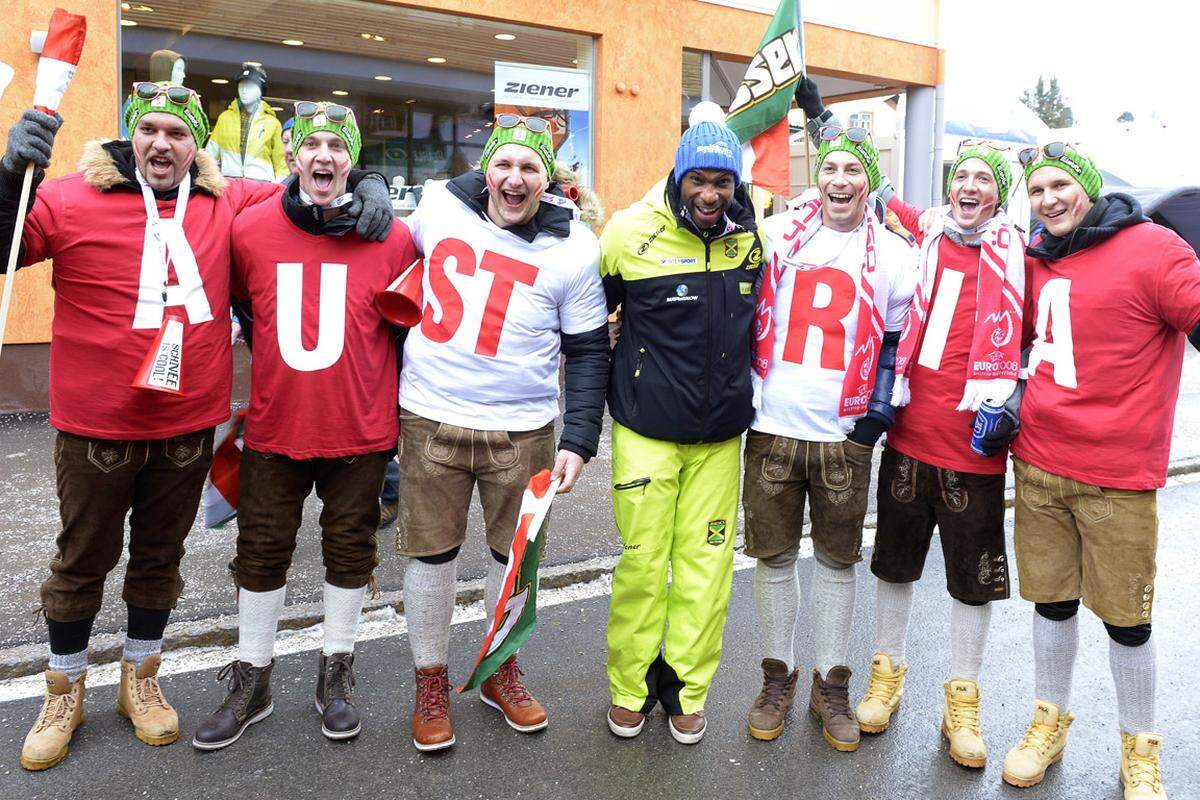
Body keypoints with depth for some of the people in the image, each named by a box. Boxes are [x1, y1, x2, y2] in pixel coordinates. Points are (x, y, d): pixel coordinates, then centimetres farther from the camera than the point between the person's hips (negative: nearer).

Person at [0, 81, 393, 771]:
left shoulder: (226, 205, 0)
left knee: (160, 558, 19)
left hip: (188, 426, 2)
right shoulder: (72, 199, -8)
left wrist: (367, 187, -6)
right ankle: (65, 694, 37)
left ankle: (141, 682, 40)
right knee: (83, 560, 15)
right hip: (97, 428, -2)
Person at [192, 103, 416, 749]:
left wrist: (403, 421, 5)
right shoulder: (249, 230, -3)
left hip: (360, 433, -1)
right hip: (273, 429, 1)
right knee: (263, 552, 12)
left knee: (349, 551, 12)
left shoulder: (392, 238, -5)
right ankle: (251, 682, 30)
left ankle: (335, 675, 31)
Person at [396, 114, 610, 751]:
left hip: (522, 430, 0)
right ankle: (431, 681, 30)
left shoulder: (575, 249, -5)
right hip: (429, 420, 1)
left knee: (515, 553, 13)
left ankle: (501, 672, 36)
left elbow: (589, 351, -1)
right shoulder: (437, 205, -1)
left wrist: (579, 438, -8)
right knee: (430, 552, 9)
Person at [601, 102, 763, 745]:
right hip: (645, 430, -2)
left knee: (707, 562, 7)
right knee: (643, 560, 3)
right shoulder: (632, 232, -8)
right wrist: (613, 377, 7)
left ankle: (687, 686, 25)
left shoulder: (753, 235, 1)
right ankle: (630, 684, 24)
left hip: (721, 433, 3)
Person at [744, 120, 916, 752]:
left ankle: (832, 686, 25)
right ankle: (777, 678, 25)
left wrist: (881, 408, -3)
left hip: (845, 435, 0)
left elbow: (898, 340, 8)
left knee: (837, 561, 9)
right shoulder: (776, 235, 5)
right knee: (773, 557, 8)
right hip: (771, 428, 0)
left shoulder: (894, 255, 5)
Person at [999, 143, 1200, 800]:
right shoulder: (1037, 261, 10)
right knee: (1051, 601, 15)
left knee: (1125, 619, 7)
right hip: (1037, 464, 5)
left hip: (1118, 476, -4)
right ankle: (1049, 722, 34)